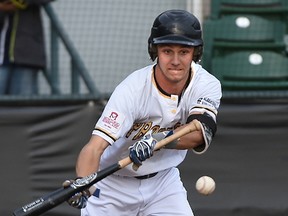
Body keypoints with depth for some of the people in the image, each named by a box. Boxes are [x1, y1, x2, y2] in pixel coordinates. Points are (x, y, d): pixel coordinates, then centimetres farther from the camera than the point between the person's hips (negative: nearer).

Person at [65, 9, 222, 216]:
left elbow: (199, 133, -33)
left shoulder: (207, 85, -15)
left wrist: (158, 139, -51)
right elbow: (95, 147, -35)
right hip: (114, 184, -3)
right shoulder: (132, 89, -27)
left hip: (163, 182, 3)